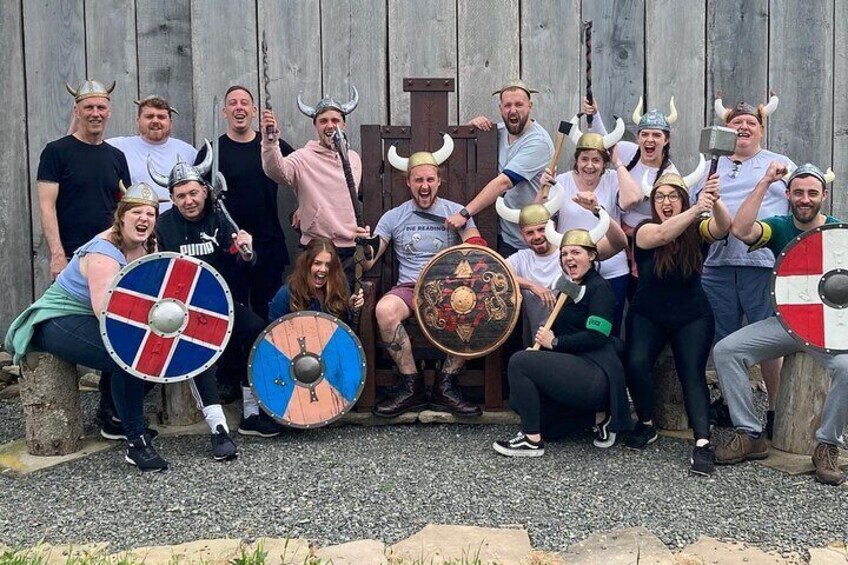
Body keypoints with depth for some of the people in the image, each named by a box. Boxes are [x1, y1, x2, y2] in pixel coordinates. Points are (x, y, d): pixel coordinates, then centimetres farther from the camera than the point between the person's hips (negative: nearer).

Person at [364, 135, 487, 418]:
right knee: (384, 309, -34)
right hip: (409, 288, 0)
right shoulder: (393, 217, 7)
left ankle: (445, 386, -14)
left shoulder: (456, 212, 6)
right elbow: (368, 262, 2)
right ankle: (411, 386, -16)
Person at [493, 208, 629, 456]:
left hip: (596, 376, -10)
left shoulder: (599, 288, -6)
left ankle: (532, 440, -14)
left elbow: (596, 337, -18)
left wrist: (555, 342, -10)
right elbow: (559, 330, 18)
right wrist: (544, 336, -3)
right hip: (576, 368, 10)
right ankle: (596, 415, 16)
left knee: (519, 362, -19)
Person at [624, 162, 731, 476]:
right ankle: (646, 425, 1)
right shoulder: (645, 231, -10)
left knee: (692, 373, -17)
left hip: (692, 317, 1)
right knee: (636, 363, -21)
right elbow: (662, 235, -33)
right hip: (647, 316, 0)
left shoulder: (697, 230, -5)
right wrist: (697, 209, -49)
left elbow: (723, 227, -27)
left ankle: (703, 442, -21)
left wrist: (714, 201, -48)